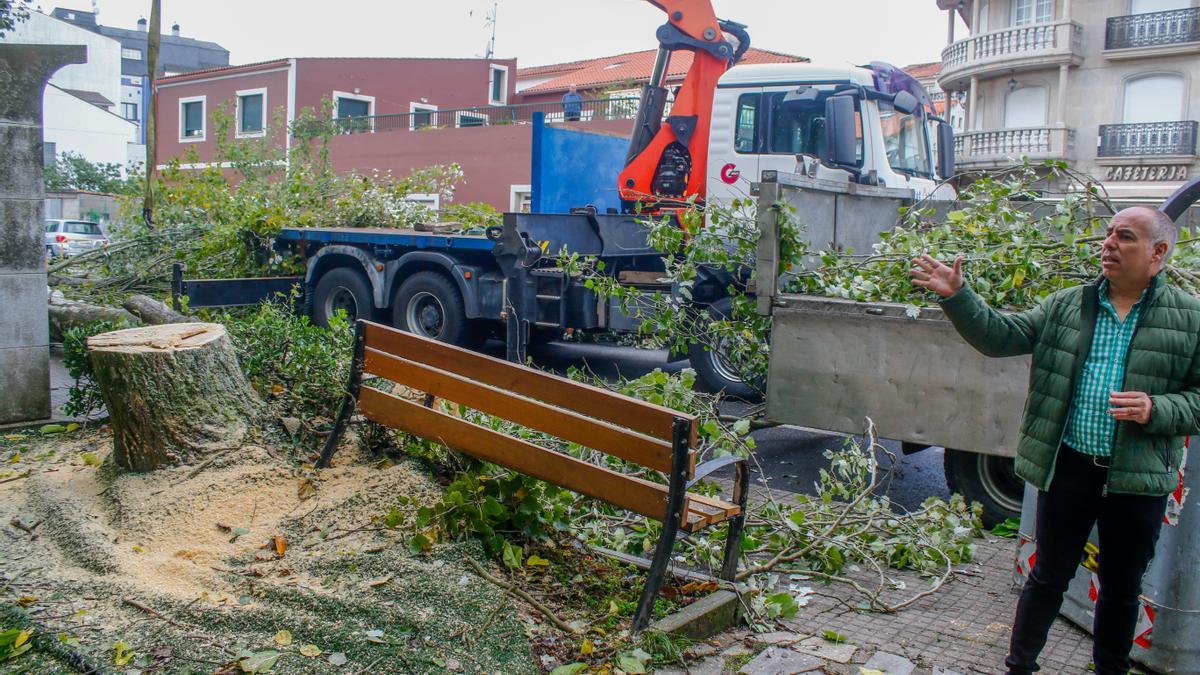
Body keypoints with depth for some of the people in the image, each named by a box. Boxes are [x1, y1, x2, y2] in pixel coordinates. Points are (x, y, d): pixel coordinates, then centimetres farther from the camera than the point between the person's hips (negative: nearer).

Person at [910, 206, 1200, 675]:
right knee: (1049, 575, 13)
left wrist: (1157, 410, -18)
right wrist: (956, 296, -13)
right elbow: (1000, 336, -1)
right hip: (1068, 466, 1)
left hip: (1139, 478, 0)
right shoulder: (1066, 306, 5)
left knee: (1123, 587, 16)